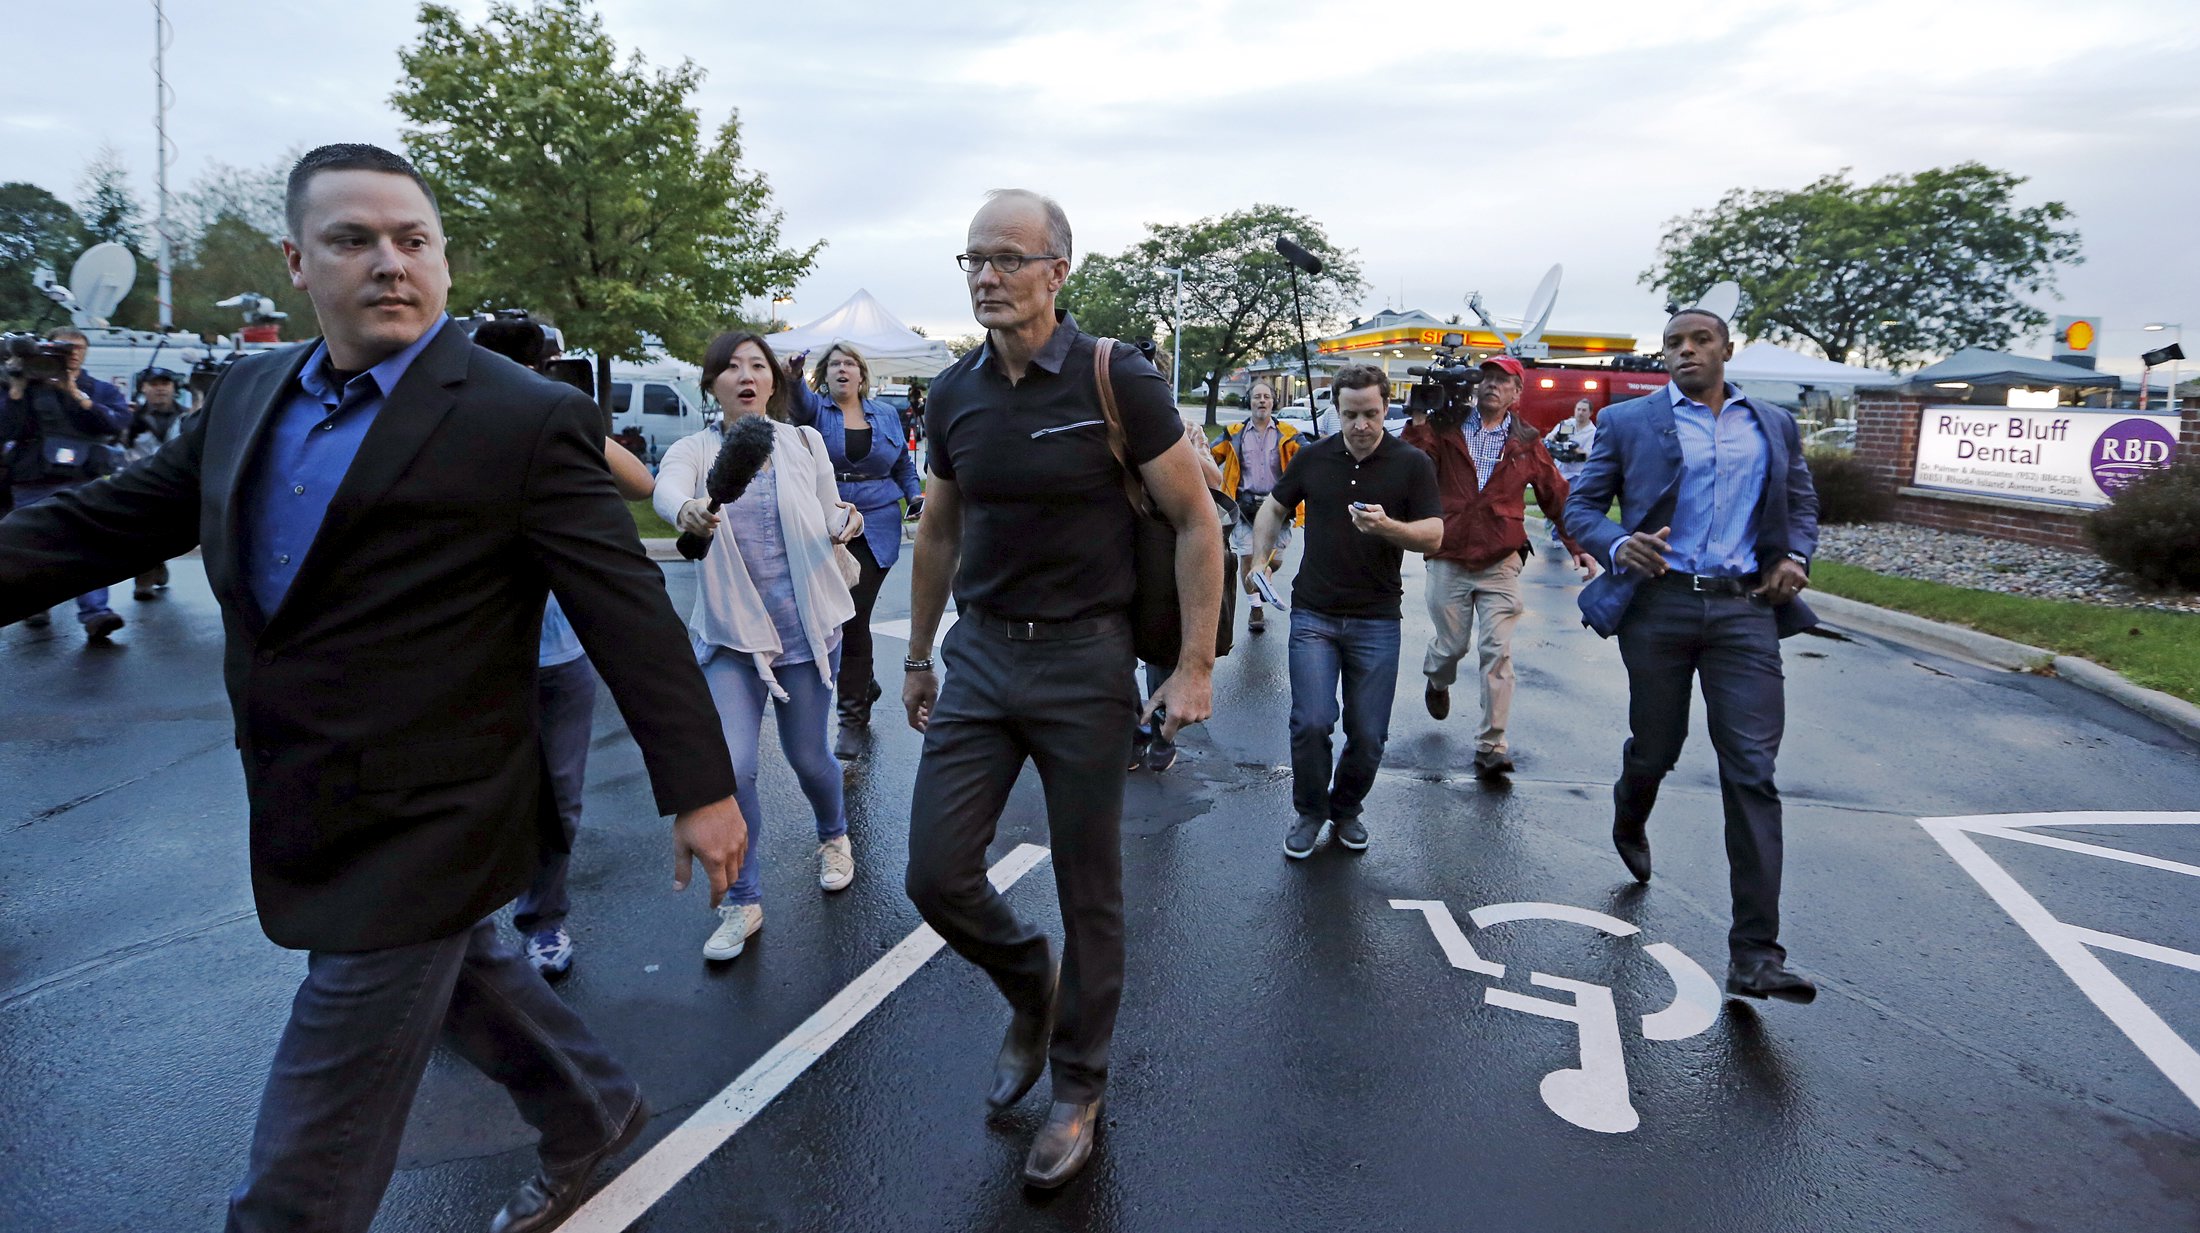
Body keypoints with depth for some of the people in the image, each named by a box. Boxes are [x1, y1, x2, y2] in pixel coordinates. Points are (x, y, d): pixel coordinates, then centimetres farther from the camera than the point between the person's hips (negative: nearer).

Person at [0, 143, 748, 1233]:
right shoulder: (250, 394, 6)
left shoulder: (526, 419, -16)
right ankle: (593, 1113, 51)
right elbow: (99, 523, 11)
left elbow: (630, 613, -17)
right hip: (308, 815, 7)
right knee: (461, 974, 27)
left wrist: (701, 790, -15)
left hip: (420, 828, -7)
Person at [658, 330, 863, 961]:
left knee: (807, 756, 11)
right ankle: (742, 903, 10)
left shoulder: (805, 442, 1)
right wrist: (686, 510, -51)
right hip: (730, 631, 0)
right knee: (732, 767, -10)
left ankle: (834, 836, 45)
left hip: (806, 624, 1)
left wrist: (846, 521, -16)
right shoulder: (694, 451, -3)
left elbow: (829, 523, 9)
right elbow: (665, 488, -27)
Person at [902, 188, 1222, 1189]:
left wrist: (1196, 666, -12)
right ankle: (1030, 992, 35)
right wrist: (918, 658, 18)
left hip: (1083, 660, -4)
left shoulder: (1116, 380, -11)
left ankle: (1078, 1089, 29)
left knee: (1089, 892, 7)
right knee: (936, 874, 3)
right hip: (978, 655, 5)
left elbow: (1196, 521, -7)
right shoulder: (954, 393, 4)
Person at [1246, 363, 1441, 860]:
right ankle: (1309, 812, 16)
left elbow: (1434, 535, -6)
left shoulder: (1412, 464, -1)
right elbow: (1274, 507, 17)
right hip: (1313, 614, 0)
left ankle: (1346, 809, 30)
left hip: (1377, 619, 0)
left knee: (1368, 734, 5)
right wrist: (1260, 558, 2)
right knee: (1311, 723, -8)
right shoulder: (1313, 457, 4)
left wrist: (1388, 526, -25)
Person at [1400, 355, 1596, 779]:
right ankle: (1437, 681, 47)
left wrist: (1577, 546, 8)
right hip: (1448, 561, 0)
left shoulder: (1526, 443, 7)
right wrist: (1419, 421, -19)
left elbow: (1556, 497, 11)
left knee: (1497, 652, -6)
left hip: (1500, 565, 0)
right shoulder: (1445, 430, 2)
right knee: (1452, 643, 10)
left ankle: (1492, 746, 0)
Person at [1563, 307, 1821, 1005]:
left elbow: (1802, 502, 24)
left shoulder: (1774, 426, 14)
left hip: (1745, 609, 1)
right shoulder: (1627, 423, 5)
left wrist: (1796, 556, 4)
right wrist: (1617, 545, -16)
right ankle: (1629, 824, 50)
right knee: (1655, 749, 11)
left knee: (1752, 773, -7)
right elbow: (1580, 506, 5)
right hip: (1659, 603, -1)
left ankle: (1755, 955, -5)